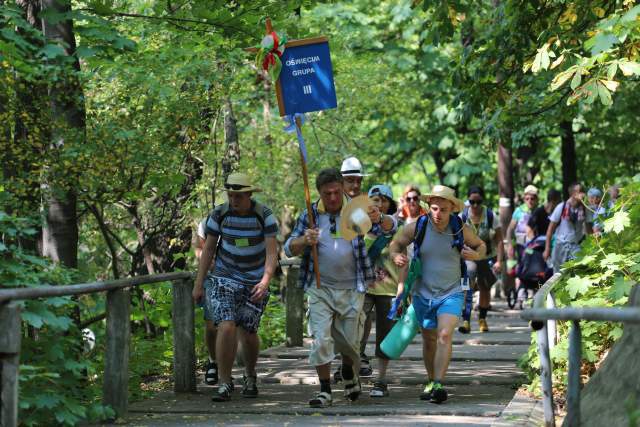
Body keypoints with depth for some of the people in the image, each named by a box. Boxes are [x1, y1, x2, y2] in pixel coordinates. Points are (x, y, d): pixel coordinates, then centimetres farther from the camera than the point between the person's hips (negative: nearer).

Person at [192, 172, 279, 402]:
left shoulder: (264, 215, -12)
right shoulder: (219, 214, -7)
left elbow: (272, 252, -15)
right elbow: (208, 249, 1)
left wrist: (265, 281, -29)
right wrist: (198, 284, 0)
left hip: (255, 281, 0)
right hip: (225, 278, 0)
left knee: (248, 331, 2)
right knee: (226, 326, -17)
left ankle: (250, 376, 30)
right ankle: (224, 383, -9)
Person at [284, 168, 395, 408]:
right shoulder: (310, 215, 0)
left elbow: (389, 229, -13)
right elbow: (289, 249, 1)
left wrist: (379, 219, -38)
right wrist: (304, 241, -22)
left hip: (351, 289, 0)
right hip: (320, 288, 0)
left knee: (350, 341, 9)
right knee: (321, 339, -12)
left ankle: (349, 375, 39)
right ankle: (325, 391, -3)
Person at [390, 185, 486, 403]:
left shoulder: (461, 229, -8)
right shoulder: (417, 227, -8)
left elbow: (481, 246, 10)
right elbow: (396, 243, 8)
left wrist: (476, 255, -13)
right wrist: (396, 256, -15)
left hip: (451, 293, -2)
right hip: (423, 293, 2)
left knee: (445, 336, -21)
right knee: (429, 339, 14)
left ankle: (438, 384, -27)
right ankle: (431, 381, 34)